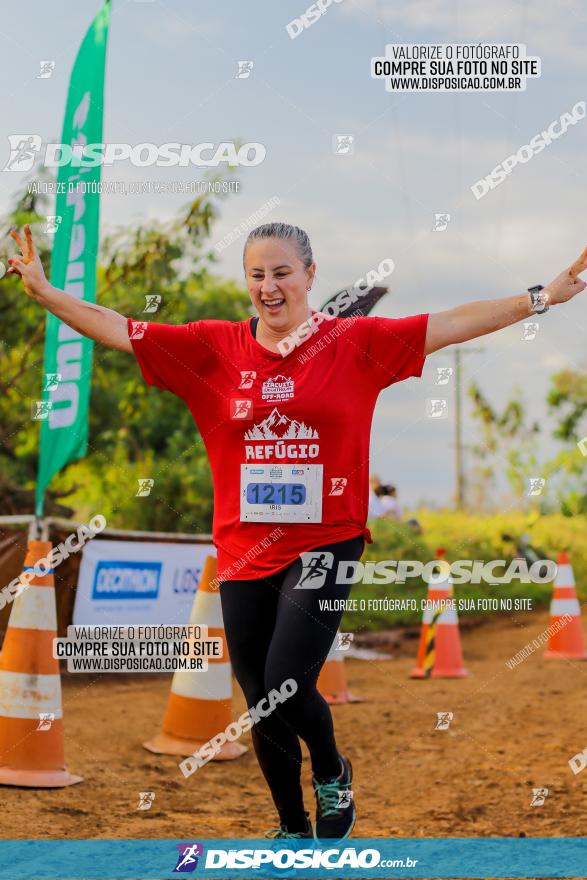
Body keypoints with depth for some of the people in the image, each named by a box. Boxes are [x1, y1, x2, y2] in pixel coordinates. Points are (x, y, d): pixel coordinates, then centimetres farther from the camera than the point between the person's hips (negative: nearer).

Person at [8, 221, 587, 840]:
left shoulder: (354, 341, -2)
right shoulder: (213, 347, 2)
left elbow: (452, 324, -4)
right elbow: (119, 329, 1)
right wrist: (45, 292, -6)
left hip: (324, 545, -3)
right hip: (245, 553, 3)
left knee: (286, 689, -14)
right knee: (261, 706, 11)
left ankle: (333, 774, 21)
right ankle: (292, 827, 36)